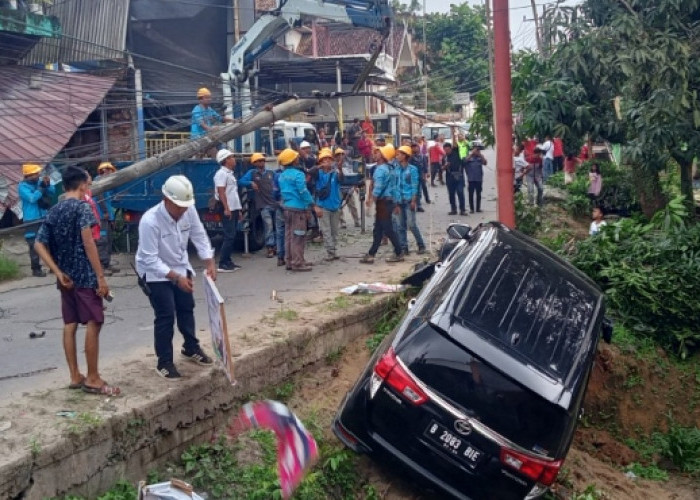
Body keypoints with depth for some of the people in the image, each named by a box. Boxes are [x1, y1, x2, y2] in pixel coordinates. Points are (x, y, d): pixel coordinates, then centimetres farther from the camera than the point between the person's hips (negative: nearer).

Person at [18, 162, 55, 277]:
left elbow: (52, 192, 6)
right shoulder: (23, 186, -10)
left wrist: (47, 184, -12)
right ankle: (36, 269, 2)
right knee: (34, 245, -4)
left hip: (44, 218, 6)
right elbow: (32, 198, -23)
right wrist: (42, 187, -21)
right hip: (32, 220, -6)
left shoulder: (39, 182, 5)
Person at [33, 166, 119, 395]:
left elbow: (39, 245, 6)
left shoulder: (53, 211, 11)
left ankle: (75, 376, 17)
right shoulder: (82, 206, -10)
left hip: (66, 277, 8)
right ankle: (92, 379, -1)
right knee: (93, 323, -4)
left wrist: (58, 273, 3)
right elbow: (88, 242, -18)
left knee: (70, 324, 11)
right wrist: (101, 276, -18)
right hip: (85, 276, -8)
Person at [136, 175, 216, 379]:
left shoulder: (189, 211, -18)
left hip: (180, 266, 6)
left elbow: (200, 237, -5)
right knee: (166, 316, -7)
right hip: (155, 272, -6)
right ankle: (164, 362, 7)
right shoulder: (150, 221, -33)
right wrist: (176, 278, -35)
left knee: (186, 308, 16)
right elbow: (150, 260, -31)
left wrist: (209, 264, -16)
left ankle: (191, 348, 37)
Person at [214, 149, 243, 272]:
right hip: (227, 210, -10)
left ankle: (228, 261, 16)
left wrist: (238, 210, 21)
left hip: (234, 209, 10)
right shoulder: (221, 173, -11)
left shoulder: (230, 173, 18)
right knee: (229, 236, -11)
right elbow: (221, 192, -19)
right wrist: (226, 208, -25)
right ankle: (222, 264, -10)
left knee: (232, 236, 10)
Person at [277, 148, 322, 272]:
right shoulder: (298, 174, -14)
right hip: (297, 208, -8)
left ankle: (290, 262, 17)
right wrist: (314, 206, -15)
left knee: (289, 236, 12)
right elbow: (304, 192, -18)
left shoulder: (282, 175, 12)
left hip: (286, 207, 9)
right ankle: (297, 263, -3)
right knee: (298, 237, -5)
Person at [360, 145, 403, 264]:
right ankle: (371, 254, 15)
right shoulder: (388, 168, 13)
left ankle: (399, 254, 2)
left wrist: (371, 200, -10)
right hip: (388, 201, 10)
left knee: (388, 229, -4)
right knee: (378, 229, 10)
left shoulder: (380, 169, -16)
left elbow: (377, 188, -20)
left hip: (383, 202, -10)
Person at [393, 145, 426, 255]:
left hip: (409, 200, -5)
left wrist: (413, 200, -12)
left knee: (411, 224, -7)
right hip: (399, 201, 5)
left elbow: (415, 185, -6)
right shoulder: (397, 169, 9)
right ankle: (403, 248, 11)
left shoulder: (412, 169, -3)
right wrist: (394, 201, 7)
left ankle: (421, 245, 8)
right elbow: (394, 185, 11)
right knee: (400, 225, 4)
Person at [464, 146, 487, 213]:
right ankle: (471, 208, 5)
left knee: (478, 194, 6)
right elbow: (465, 160, -17)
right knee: (471, 194, -1)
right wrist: (472, 153, -20)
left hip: (479, 179, 2)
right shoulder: (469, 157, 3)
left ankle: (478, 208, 14)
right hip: (471, 179, -2)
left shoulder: (480, 157, 7)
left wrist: (480, 155, -15)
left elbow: (485, 163, -7)